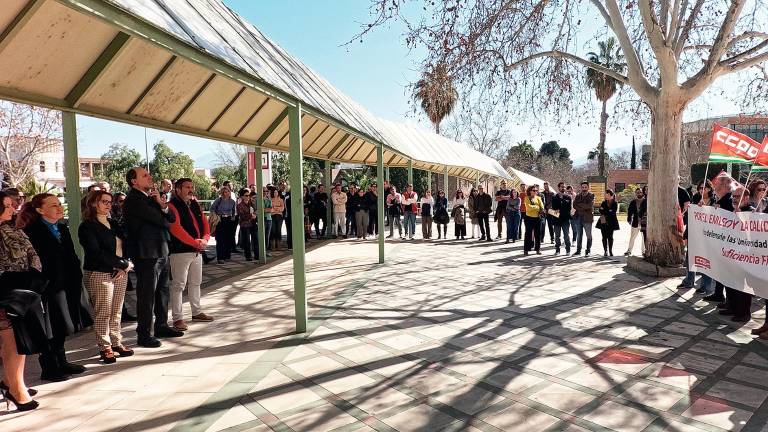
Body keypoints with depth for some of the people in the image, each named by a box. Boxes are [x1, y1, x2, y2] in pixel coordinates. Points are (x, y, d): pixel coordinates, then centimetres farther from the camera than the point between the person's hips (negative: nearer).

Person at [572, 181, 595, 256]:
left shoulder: (591, 196, -2)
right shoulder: (578, 196, 11)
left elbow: (590, 205, -17)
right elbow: (574, 205, -3)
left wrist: (579, 205, -11)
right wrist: (584, 208, -15)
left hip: (587, 218, -4)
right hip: (578, 217, 4)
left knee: (589, 236, 2)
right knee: (579, 235, 11)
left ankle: (588, 251, 8)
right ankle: (578, 250, 17)